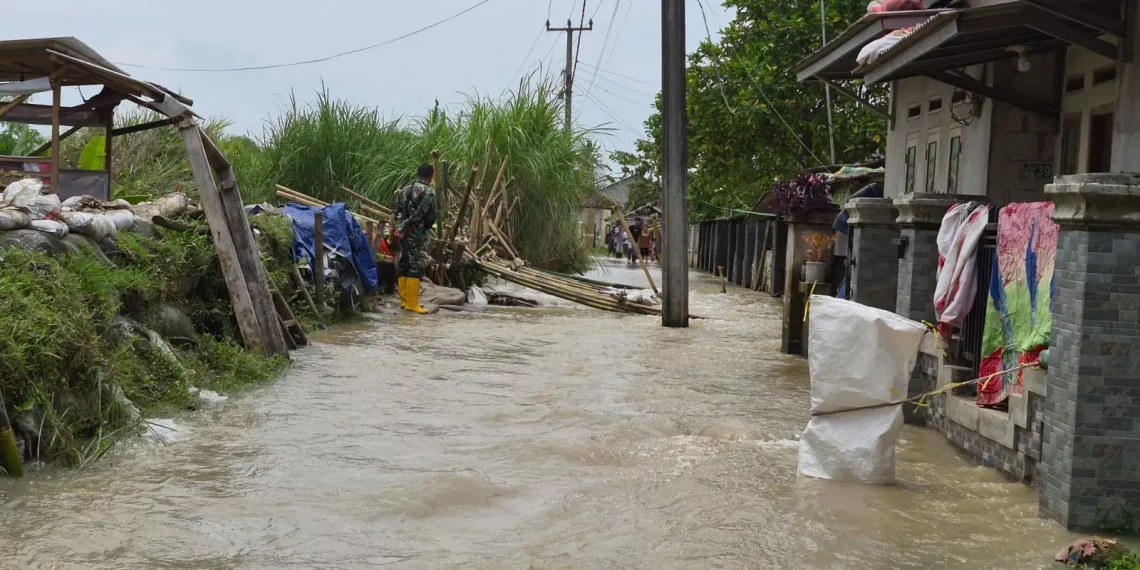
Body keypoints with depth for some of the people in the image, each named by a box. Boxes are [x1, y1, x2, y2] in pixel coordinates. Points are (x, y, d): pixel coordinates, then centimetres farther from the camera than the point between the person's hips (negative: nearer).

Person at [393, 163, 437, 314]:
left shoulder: (405, 190, 15)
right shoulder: (428, 191, -8)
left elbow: (397, 212, 10)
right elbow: (430, 216, -14)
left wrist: (401, 226, 3)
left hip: (402, 232, 8)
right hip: (417, 234, -8)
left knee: (403, 266, 11)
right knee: (416, 267, -7)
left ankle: (404, 300, 16)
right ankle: (411, 303, -9)